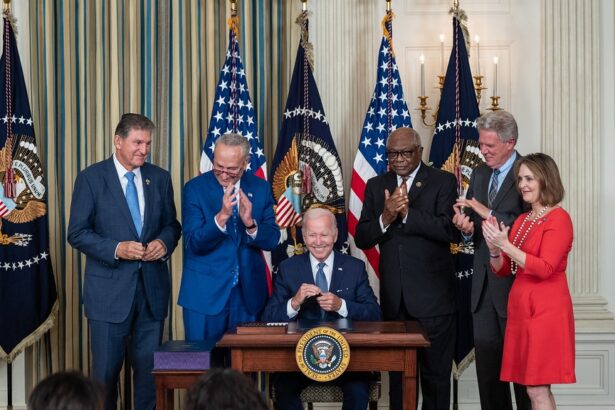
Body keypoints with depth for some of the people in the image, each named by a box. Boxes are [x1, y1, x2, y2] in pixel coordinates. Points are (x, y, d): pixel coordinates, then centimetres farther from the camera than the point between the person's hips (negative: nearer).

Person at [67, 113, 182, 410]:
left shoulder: (160, 178, 8)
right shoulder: (91, 178, -3)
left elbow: (171, 225, 14)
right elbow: (77, 233, -6)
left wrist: (164, 242, -8)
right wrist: (116, 249, -19)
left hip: (152, 287, 3)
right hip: (110, 289, -3)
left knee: (149, 369, 8)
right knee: (106, 371, 5)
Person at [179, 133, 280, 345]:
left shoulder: (261, 188, 2)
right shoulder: (195, 188, -6)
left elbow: (272, 240, 0)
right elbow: (194, 243, -13)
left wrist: (250, 223, -21)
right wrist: (221, 216, -29)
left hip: (248, 294, 2)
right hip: (205, 295, -2)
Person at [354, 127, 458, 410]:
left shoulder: (443, 182, -3)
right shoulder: (376, 186, 9)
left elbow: (451, 230, -16)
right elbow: (362, 238, 3)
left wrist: (407, 213, -23)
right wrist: (385, 218, -16)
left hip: (433, 295, -3)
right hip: (394, 298, 4)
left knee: (436, 373, 5)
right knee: (398, 373, 13)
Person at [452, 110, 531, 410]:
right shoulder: (479, 174, 12)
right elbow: (470, 222, 12)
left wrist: (488, 214, -25)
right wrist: (466, 226, -10)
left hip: (515, 281, -7)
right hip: (484, 284, 7)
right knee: (486, 364, 13)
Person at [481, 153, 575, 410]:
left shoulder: (558, 218, -9)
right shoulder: (522, 220, 14)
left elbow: (545, 268, -18)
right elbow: (503, 270, 15)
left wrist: (505, 245, -19)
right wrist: (494, 249, -5)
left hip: (546, 311, -7)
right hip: (520, 310, 7)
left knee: (537, 389, -7)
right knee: (536, 388, 8)